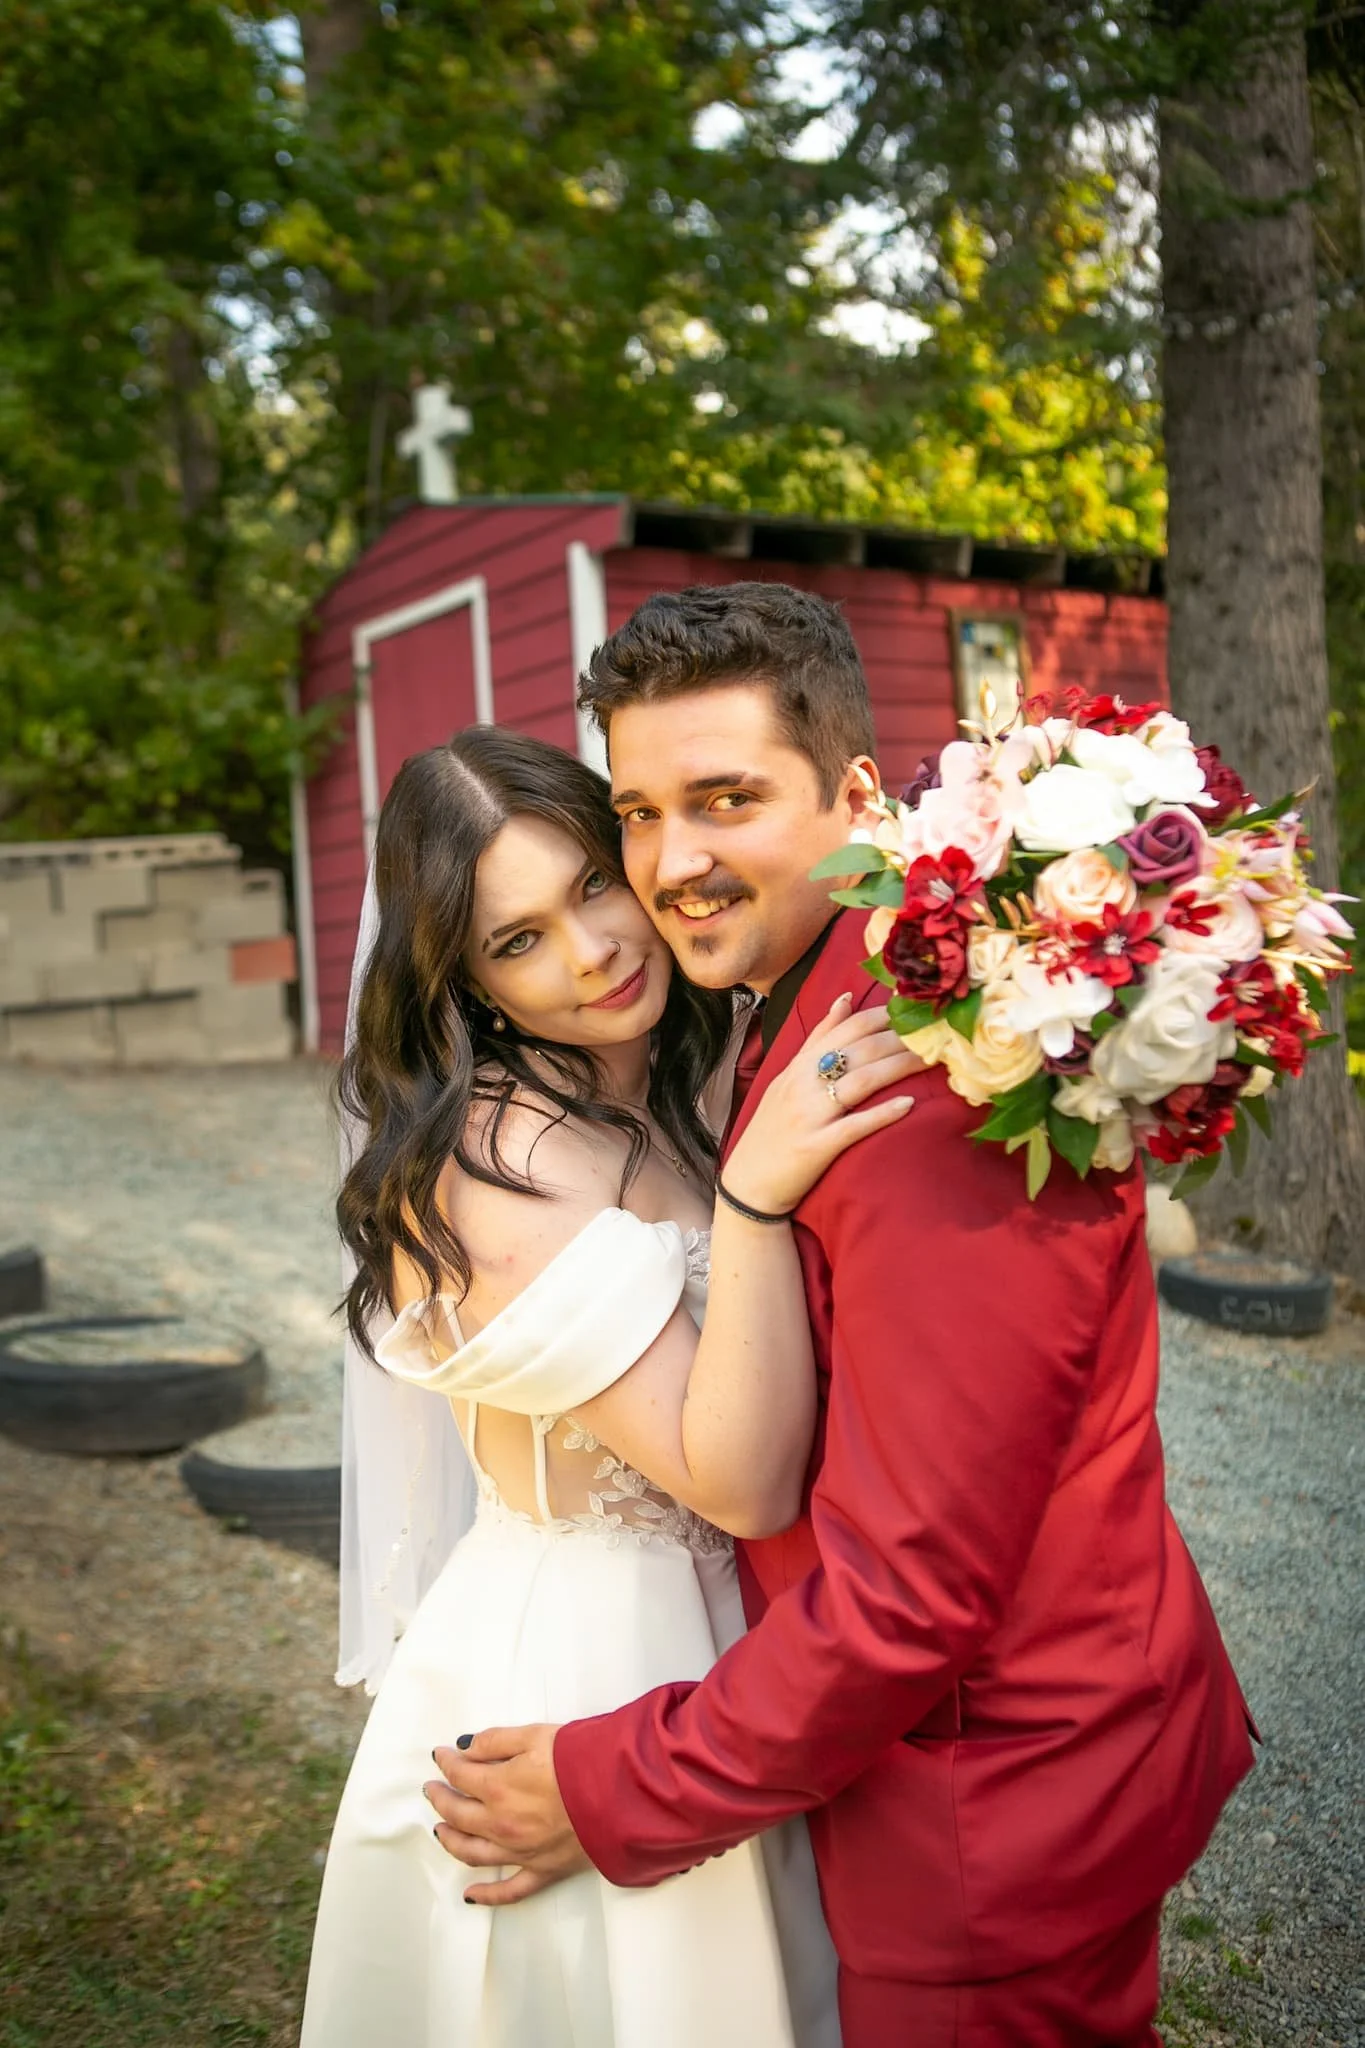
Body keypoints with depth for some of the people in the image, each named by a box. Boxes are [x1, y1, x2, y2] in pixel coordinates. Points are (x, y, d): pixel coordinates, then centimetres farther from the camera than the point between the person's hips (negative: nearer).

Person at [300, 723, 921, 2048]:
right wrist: (755, 1193, -35)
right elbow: (744, 1483, -26)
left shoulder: (666, 1101, -1)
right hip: (579, 1670, -8)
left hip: (708, 1638, 8)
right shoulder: (492, 1175, -26)